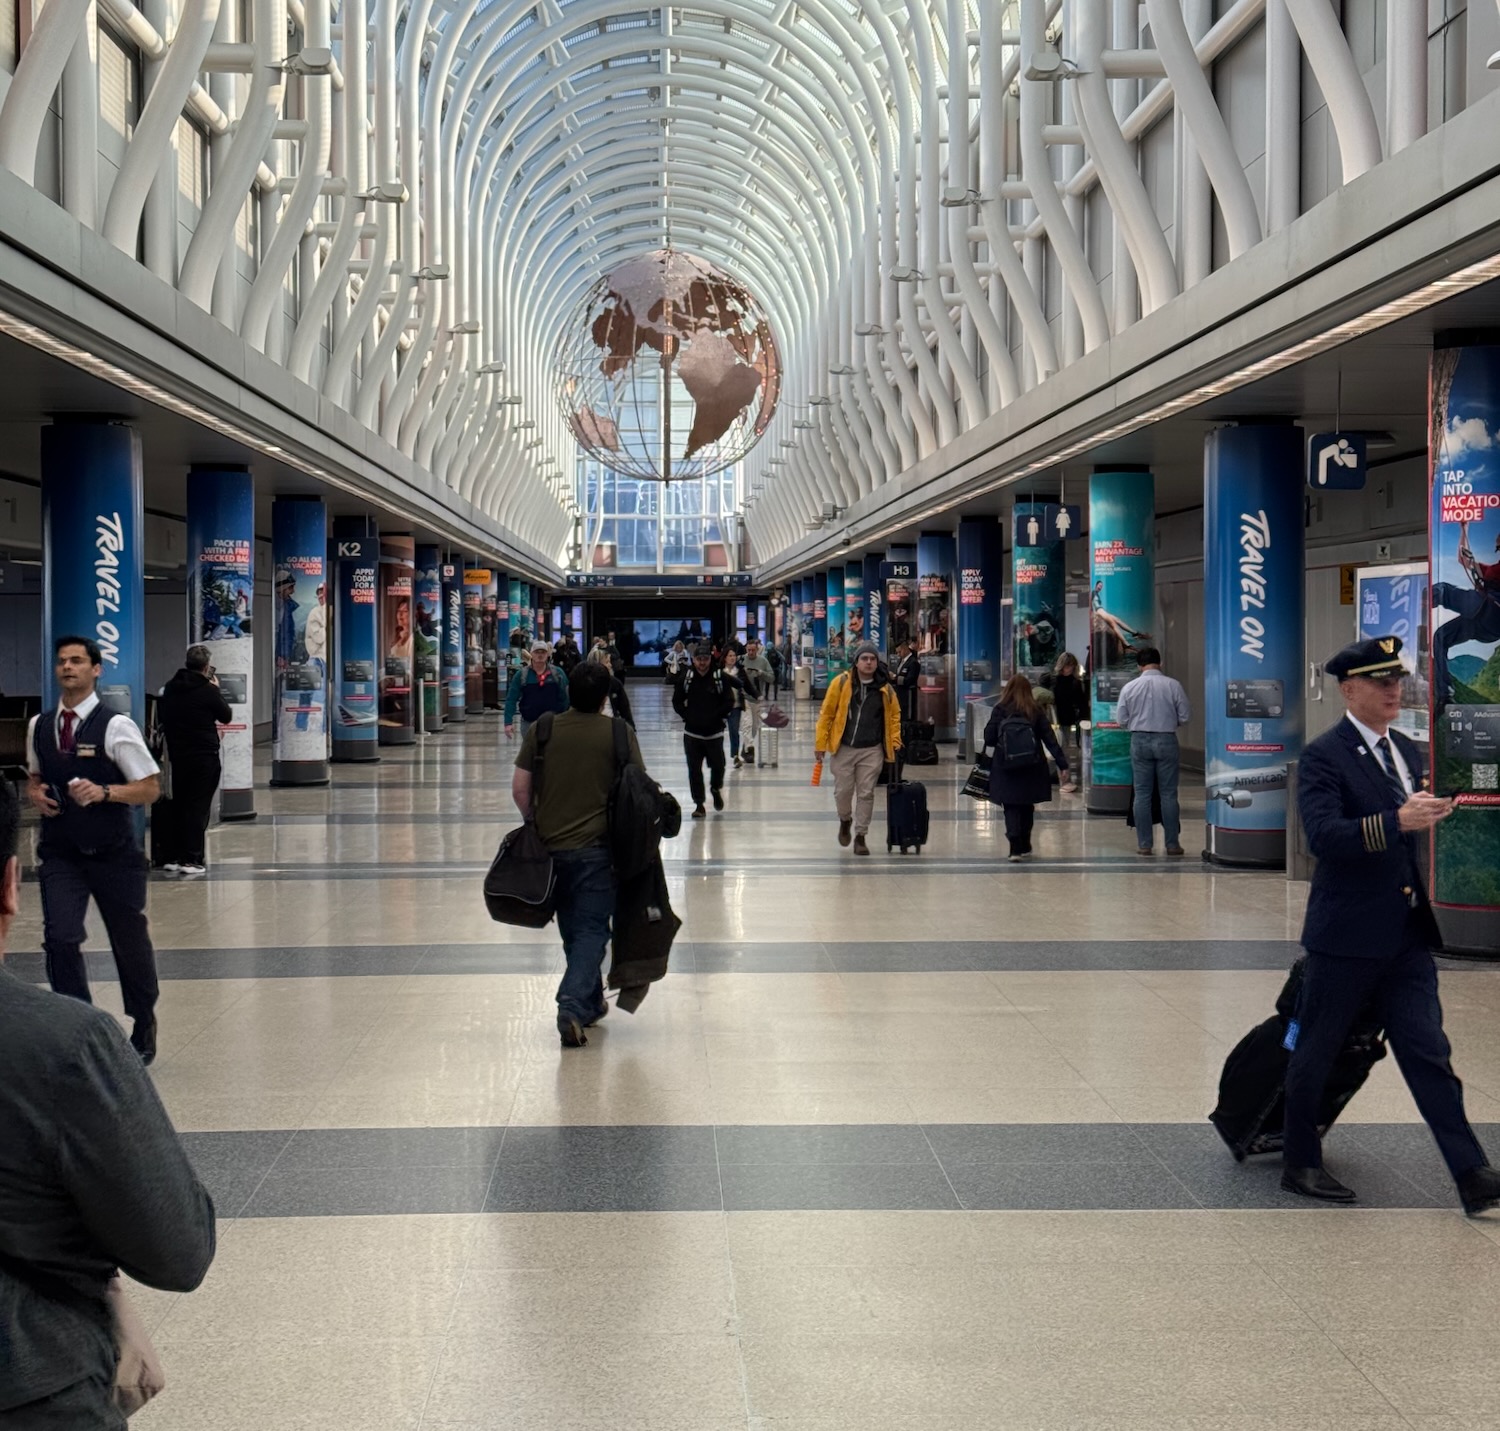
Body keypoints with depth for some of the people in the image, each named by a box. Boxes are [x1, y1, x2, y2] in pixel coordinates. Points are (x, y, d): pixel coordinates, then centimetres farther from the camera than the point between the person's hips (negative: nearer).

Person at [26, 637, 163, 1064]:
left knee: (130, 941, 11)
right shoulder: (39, 726, 4)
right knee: (60, 938, -13)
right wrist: (35, 792, -2)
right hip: (60, 853, 3)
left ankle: (143, 1029, 33)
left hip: (113, 853, -3)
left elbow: (150, 787, -9)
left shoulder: (116, 726, -10)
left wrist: (104, 792, -24)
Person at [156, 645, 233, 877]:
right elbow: (226, 716, -1)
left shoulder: (169, 688, 4)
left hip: (176, 756, 5)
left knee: (176, 806, 14)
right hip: (204, 757, -5)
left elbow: (162, 717, 15)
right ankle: (191, 859, -2)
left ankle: (171, 857, 16)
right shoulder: (208, 690, -13)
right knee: (198, 807, 0)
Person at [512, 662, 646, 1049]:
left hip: (550, 844, 3)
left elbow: (520, 788, 0)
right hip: (596, 846, -3)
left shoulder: (542, 730, -1)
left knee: (572, 926, 18)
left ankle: (589, 1001, 29)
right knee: (592, 927, 1)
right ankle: (573, 1006, -15)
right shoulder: (619, 733, -6)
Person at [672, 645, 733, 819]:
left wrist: (717, 716, -9)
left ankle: (716, 789, 36)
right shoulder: (686, 677, -1)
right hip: (692, 732, 1)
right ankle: (699, 804, 8)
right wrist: (687, 716, -4)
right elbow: (677, 701, 6)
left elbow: (729, 702, -2)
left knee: (718, 765, 4)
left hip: (714, 732, -1)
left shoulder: (720, 677, -5)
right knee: (694, 769, 0)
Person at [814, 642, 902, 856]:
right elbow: (827, 713, -3)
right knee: (843, 791, 5)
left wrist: (894, 742, 3)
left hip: (872, 750, 1)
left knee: (866, 794, 3)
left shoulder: (885, 688, 0)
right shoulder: (841, 683, -7)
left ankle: (860, 836, 15)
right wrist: (820, 743, -5)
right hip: (844, 748, -1)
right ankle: (845, 820, 36)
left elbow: (894, 715, 12)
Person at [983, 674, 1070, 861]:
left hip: (1006, 768, -2)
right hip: (1031, 768, 2)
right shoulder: (1035, 711, 0)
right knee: (1027, 807, 17)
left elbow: (989, 739, -5)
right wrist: (1062, 763, -2)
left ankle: (1015, 848, -14)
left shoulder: (999, 710, -5)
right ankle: (1024, 847, 25)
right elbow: (1049, 739, -3)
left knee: (1011, 808, 2)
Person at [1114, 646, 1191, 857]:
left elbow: (1120, 720, -1)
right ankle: (1172, 844, 8)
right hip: (1166, 740, -1)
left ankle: (1144, 844, 6)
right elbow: (1184, 718, -2)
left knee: (1142, 794, 6)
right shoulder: (1173, 685, -7)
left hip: (1140, 741, 1)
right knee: (1168, 794, 6)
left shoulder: (1130, 687, -4)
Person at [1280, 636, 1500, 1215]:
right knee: (1314, 1054, 8)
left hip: (1407, 935, 6)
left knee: (1429, 1054, 3)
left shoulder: (1407, 752, 13)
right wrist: (1398, 821, -35)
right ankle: (1300, 1164, 23)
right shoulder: (1323, 756, -11)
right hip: (1347, 935, -6)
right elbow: (1323, 835, -26)